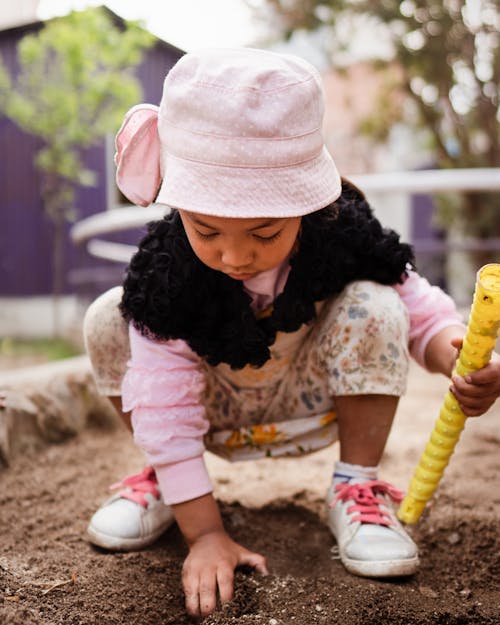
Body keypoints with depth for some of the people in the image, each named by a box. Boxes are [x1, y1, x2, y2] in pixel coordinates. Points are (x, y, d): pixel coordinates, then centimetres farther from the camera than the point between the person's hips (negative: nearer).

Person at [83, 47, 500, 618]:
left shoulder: (342, 237, -27)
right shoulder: (163, 268, -30)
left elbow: (422, 311, -16)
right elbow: (164, 405, -30)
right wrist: (204, 534, -32)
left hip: (312, 403, 1)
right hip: (216, 411, 0)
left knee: (373, 308, -28)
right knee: (108, 320, -24)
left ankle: (356, 489, -10)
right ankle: (162, 478, 0)